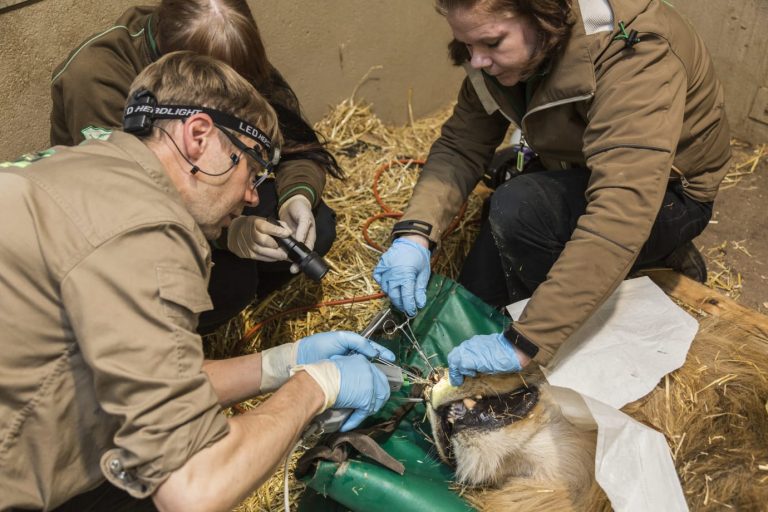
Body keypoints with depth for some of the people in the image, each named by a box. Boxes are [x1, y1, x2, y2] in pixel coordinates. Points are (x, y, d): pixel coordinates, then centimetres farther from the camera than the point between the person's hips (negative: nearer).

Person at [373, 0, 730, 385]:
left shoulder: (632, 56, -35)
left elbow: (622, 214, -44)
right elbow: (461, 144, -11)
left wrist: (523, 344, -46)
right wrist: (413, 232, -30)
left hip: (666, 193, -6)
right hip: (575, 176, 6)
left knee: (519, 208, -32)